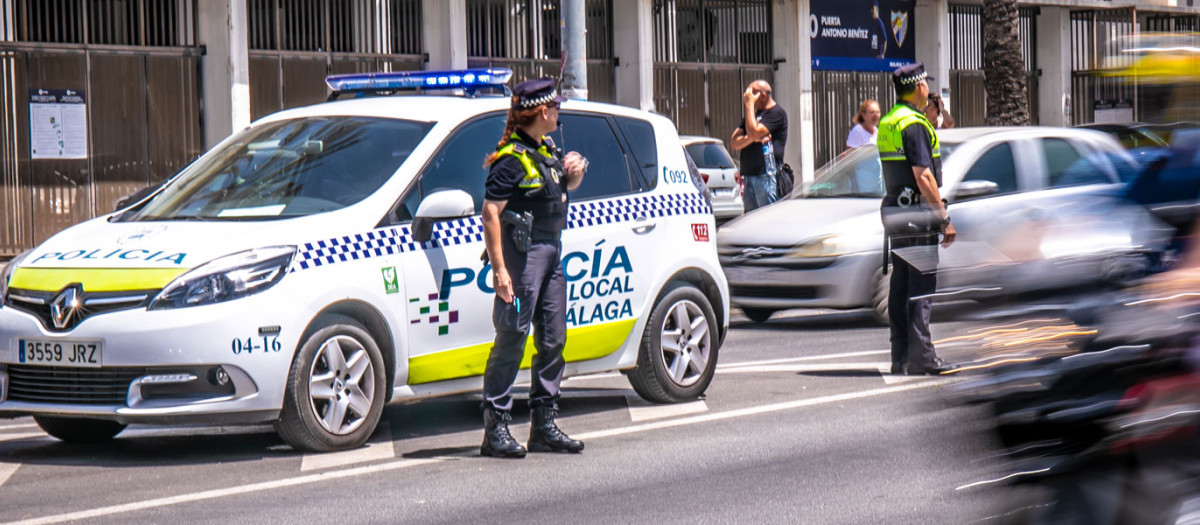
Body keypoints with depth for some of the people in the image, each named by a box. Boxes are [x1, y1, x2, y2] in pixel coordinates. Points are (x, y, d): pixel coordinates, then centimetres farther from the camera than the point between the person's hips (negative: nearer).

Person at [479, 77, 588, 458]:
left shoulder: (545, 149, 14)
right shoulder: (512, 158, -14)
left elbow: (564, 188, 32)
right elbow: (490, 213, -19)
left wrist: (574, 173, 8)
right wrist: (499, 269, -24)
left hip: (551, 251, 9)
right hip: (522, 251, -9)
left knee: (552, 339, 11)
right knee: (512, 338, -9)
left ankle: (544, 426, 18)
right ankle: (496, 429, -7)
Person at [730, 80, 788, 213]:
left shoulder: (776, 112, -4)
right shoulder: (753, 114, 22)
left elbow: (754, 132, -17)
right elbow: (734, 143, 13)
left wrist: (749, 104, -8)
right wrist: (752, 138, -8)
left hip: (767, 176, -8)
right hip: (748, 176, 8)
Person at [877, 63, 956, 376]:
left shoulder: (887, 123, 15)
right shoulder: (914, 124, -14)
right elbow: (923, 176, -20)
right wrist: (945, 218, -17)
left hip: (894, 208, 9)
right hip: (917, 212, -9)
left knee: (901, 285, 11)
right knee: (921, 286, -8)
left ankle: (900, 356, 13)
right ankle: (921, 356, -9)